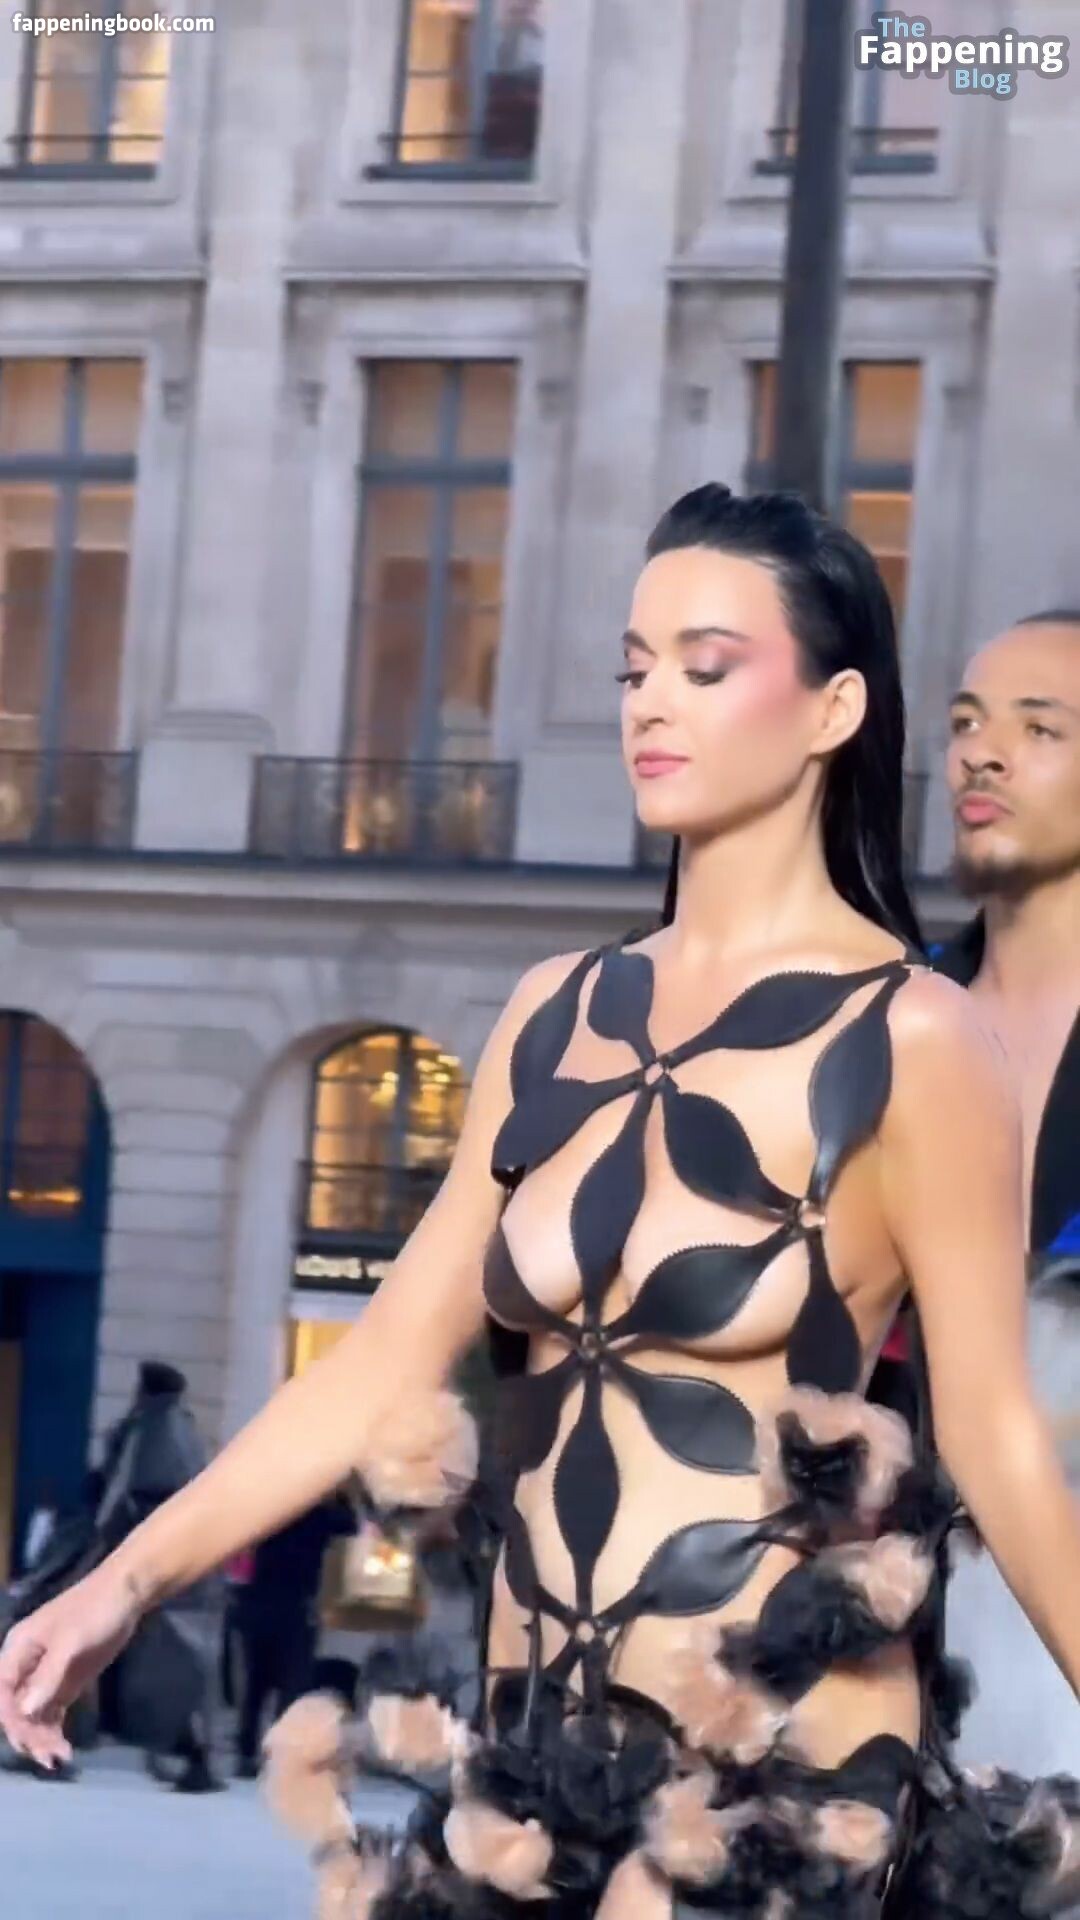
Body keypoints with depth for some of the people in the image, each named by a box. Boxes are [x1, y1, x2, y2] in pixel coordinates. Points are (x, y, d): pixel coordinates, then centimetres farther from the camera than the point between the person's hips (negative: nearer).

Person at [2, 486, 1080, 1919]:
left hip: (778, 1770, -5)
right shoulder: (556, 1017, 8)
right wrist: (127, 1583, 2)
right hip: (542, 1743, 6)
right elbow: (391, 1360, 7)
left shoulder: (908, 1040, -8)